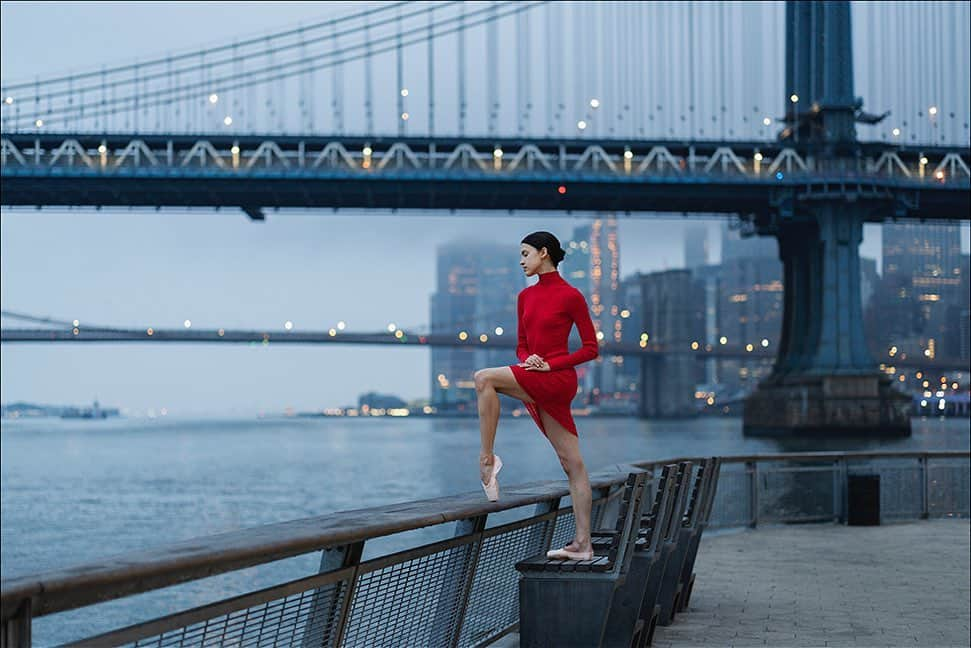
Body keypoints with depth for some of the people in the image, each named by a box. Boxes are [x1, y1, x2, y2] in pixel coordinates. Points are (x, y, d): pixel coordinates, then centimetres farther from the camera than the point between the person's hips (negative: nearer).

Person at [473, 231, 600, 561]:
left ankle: (487, 458, -18)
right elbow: (522, 346, 20)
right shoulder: (526, 296, 15)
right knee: (572, 464, 6)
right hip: (537, 386, 7)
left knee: (484, 379, -22)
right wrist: (528, 358, -4)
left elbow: (591, 348, -5)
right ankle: (582, 544, 5)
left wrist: (550, 364, -13)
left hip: (557, 379, -7)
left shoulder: (571, 296, -5)